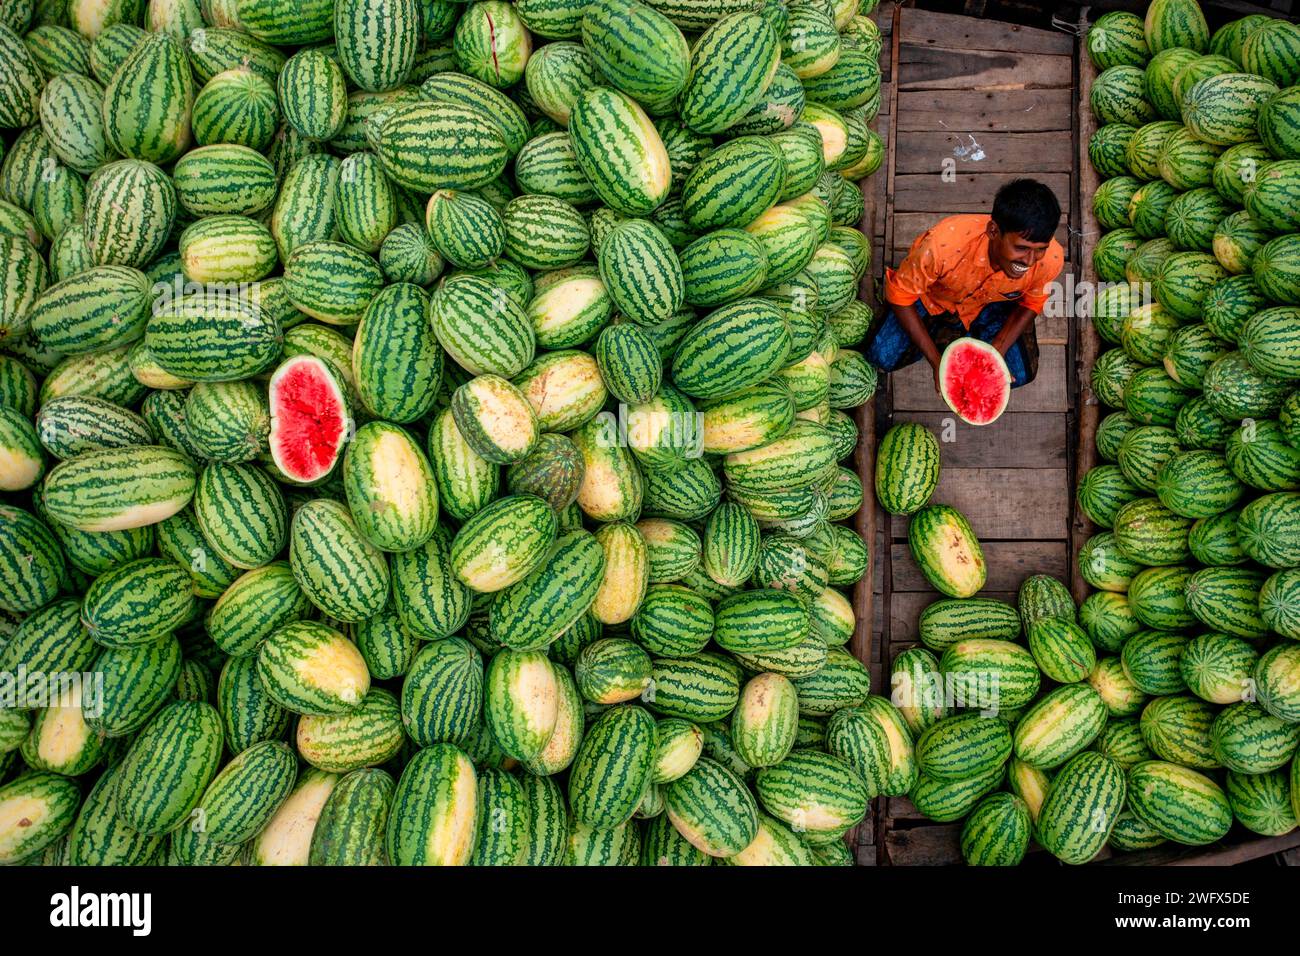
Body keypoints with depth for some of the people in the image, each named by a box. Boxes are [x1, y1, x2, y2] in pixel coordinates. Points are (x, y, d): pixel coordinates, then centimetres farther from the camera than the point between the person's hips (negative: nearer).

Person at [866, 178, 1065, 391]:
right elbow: (900, 296, -26)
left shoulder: (1051, 259, -34)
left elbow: (1030, 303, -9)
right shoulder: (942, 244, -44)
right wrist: (937, 362, -29)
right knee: (883, 357, -17)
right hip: (933, 297, -1)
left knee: (1021, 374, -13)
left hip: (991, 303, 2)